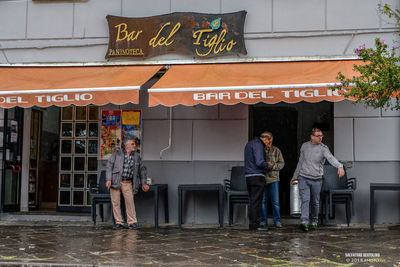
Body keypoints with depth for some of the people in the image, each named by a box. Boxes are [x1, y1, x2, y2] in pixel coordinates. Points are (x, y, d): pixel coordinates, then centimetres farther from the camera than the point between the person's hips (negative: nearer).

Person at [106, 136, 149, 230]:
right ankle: (118, 222, 11)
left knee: (130, 201, -7)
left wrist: (143, 183, 15)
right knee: (115, 202, 1)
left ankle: (132, 222, 2)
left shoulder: (136, 156, 9)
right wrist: (108, 179, -11)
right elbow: (109, 165, -3)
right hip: (115, 181, -2)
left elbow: (142, 169, 17)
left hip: (127, 183, 2)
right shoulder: (117, 153, -1)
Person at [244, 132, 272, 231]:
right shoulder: (258, 145, -11)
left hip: (248, 176, 9)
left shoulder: (249, 144, 20)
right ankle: (255, 225, -5)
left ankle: (252, 224, 14)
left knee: (253, 201, 12)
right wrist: (268, 166, -3)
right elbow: (259, 162, -21)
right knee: (256, 201, -6)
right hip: (257, 176, -9)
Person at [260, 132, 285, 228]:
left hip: (273, 178, 0)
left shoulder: (276, 150, 8)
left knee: (275, 201, 0)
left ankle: (277, 221, 10)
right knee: (262, 201, 5)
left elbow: (282, 163, 6)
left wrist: (273, 166, -12)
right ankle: (264, 221, 14)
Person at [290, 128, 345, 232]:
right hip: (303, 178, 1)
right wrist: (295, 175, 19)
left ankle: (314, 221, 26)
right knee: (305, 200, -12)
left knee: (315, 202, 9)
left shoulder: (323, 148, -6)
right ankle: (304, 222, -20)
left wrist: (340, 166, -44)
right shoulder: (305, 146, 4)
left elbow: (331, 158, -25)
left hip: (316, 180, -1)